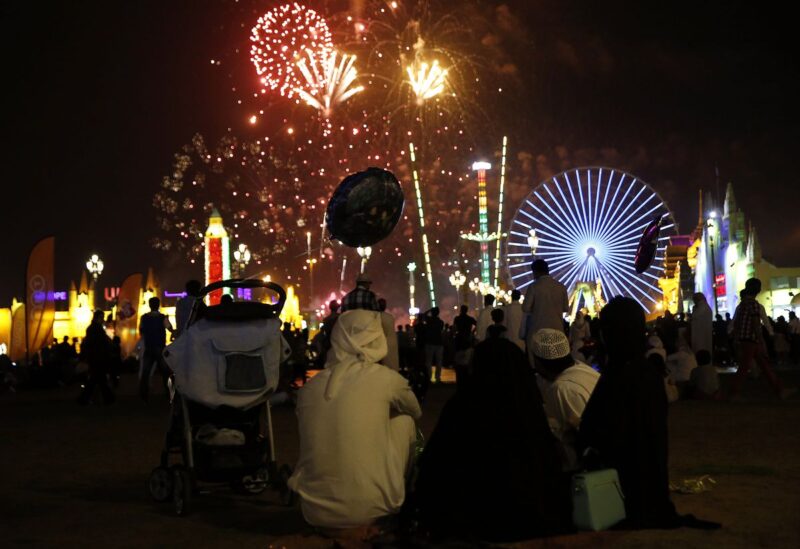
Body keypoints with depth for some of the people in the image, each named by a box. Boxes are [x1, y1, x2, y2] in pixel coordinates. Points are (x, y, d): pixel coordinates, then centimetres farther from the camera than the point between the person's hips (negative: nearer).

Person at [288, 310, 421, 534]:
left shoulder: (309, 387, 5)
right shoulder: (386, 378, -3)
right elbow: (416, 412, 19)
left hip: (315, 512, 4)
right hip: (370, 510, -4)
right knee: (404, 420, 17)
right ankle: (397, 504, 25)